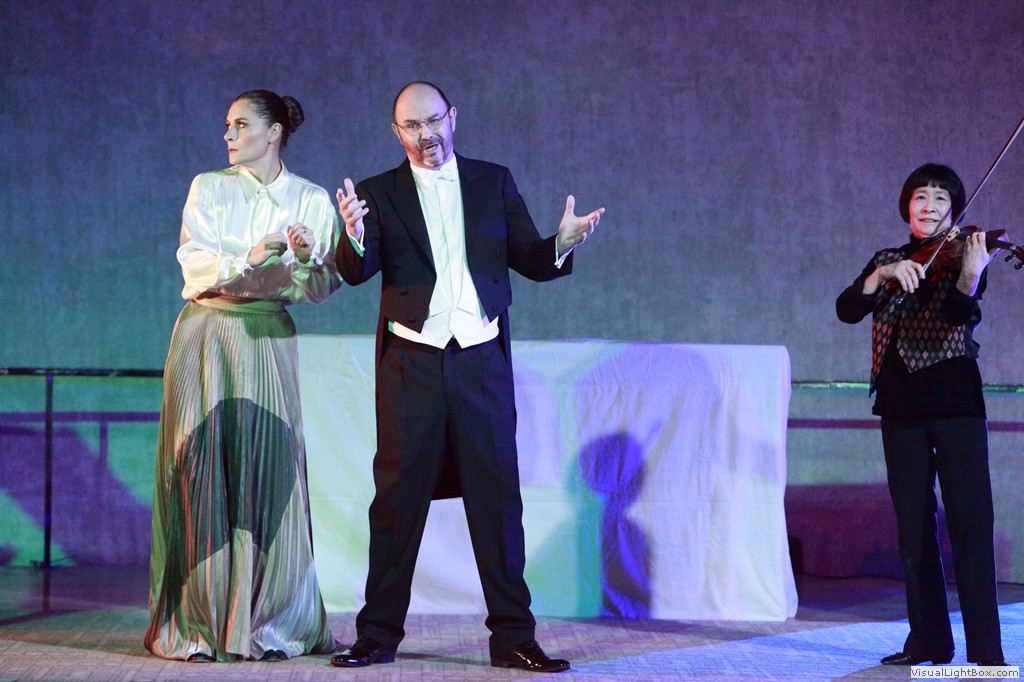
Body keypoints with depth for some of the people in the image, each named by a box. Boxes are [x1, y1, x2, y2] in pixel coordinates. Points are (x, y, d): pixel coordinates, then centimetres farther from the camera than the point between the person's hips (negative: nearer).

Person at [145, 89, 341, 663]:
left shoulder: (312, 200, 8)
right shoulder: (209, 187, 9)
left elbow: (326, 285, 1)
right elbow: (194, 262, -4)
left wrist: (307, 258, -20)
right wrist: (248, 258, -21)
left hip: (267, 341, 0)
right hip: (206, 334, 0)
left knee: (266, 474, -6)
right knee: (203, 470, -5)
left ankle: (268, 623, 2)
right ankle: (199, 622, -1)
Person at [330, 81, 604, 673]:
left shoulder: (494, 182, 10)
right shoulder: (379, 193, 6)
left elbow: (531, 263, 8)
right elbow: (357, 272, -6)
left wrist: (562, 244, -14)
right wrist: (355, 236, -28)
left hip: (481, 359, 1)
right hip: (410, 362, -1)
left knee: (497, 497, 1)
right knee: (398, 496, 2)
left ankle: (513, 636, 6)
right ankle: (380, 634, 10)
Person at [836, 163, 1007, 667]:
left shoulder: (961, 257, 3)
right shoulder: (887, 261, 14)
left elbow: (961, 316, -16)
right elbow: (848, 310, -1)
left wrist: (970, 276, -36)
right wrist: (884, 274, -17)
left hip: (954, 398, -4)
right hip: (901, 403, 4)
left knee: (970, 521, -11)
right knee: (914, 525, 5)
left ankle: (985, 648, -13)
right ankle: (928, 640, 12)